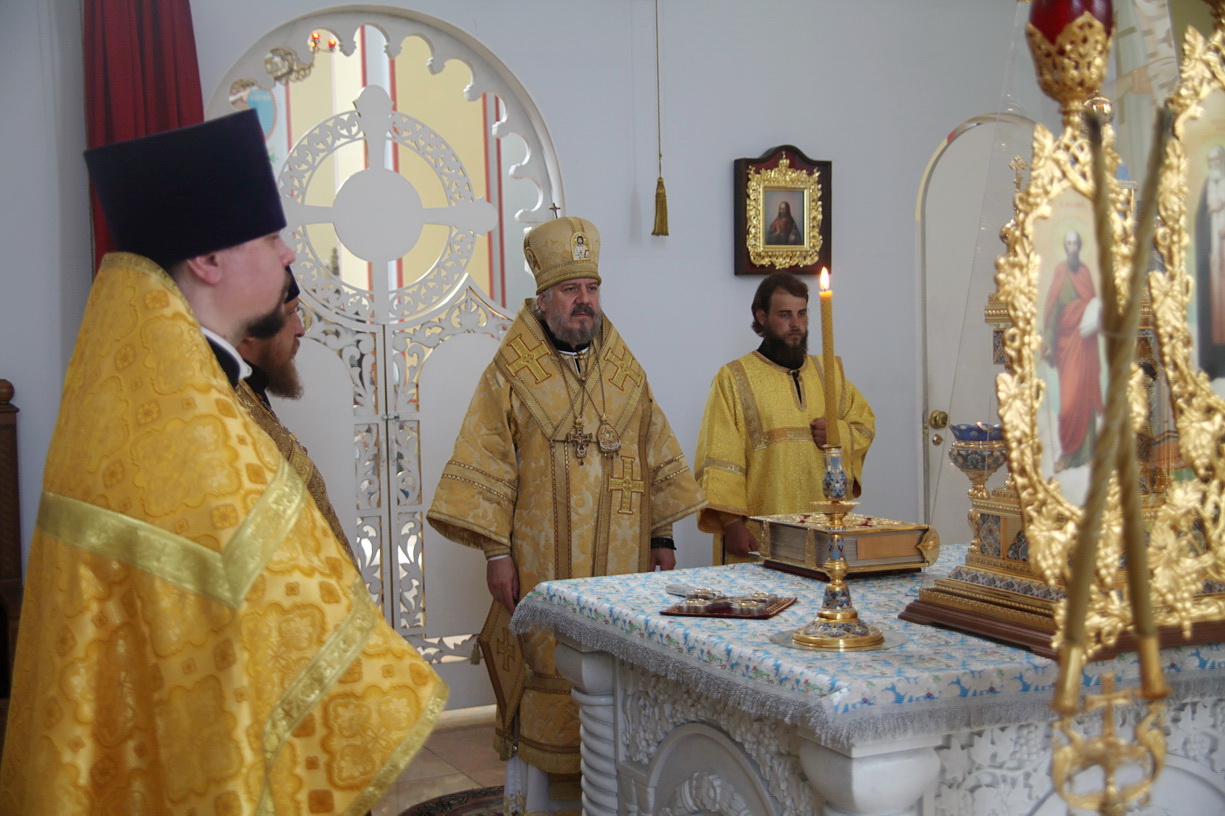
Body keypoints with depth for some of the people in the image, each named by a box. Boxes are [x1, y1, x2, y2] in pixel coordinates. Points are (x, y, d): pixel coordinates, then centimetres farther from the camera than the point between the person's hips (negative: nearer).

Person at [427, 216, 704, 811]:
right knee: (546, 676, 0)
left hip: (620, 562, 3)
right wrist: (496, 551, -10)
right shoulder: (511, 376, -1)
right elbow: (486, 471, -4)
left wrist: (663, 538, 11)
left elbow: (658, 461, 14)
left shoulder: (625, 373, 10)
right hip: (543, 564, -3)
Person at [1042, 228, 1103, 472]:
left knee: (1086, 392, 2)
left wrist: (1096, 315, -8)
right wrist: (1049, 343, -12)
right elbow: (1052, 308, -6)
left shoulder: (1086, 271, 9)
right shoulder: (1060, 271, -2)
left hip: (1085, 339, 3)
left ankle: (1086, 450, 9)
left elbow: (1093, 301, 16)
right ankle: (1067, 452, 5)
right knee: (1069, 396, -6)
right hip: (1066, 339, -3)